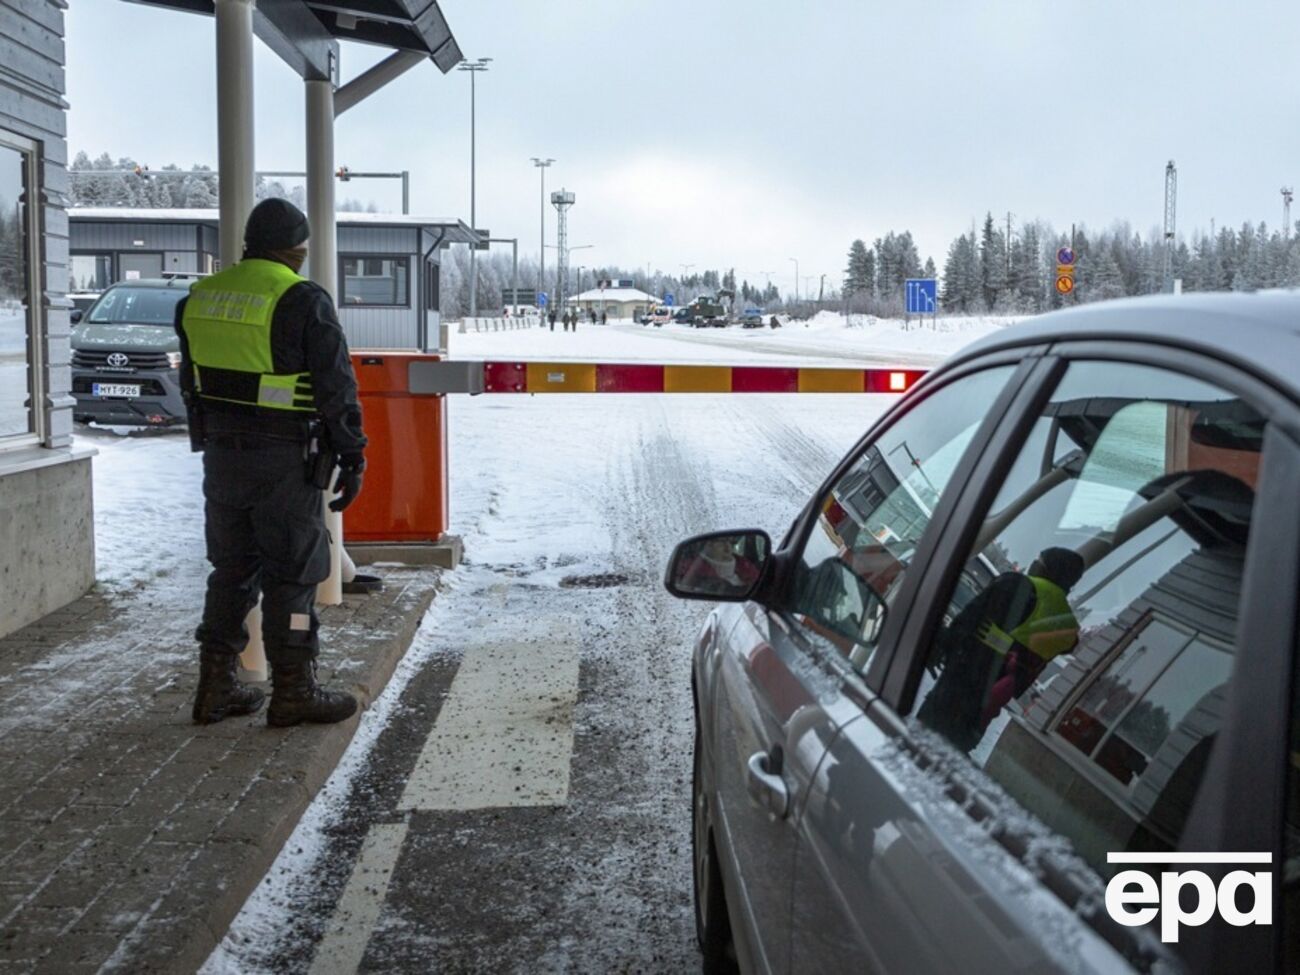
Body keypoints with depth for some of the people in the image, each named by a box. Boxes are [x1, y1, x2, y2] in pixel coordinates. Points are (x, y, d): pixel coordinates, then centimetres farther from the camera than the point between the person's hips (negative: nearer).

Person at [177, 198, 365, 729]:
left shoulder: (200, 298, 8)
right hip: (285, 464, -6)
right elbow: (336, 390, -13)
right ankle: (293, 692, 8)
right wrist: (352, 459, -6)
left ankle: (215, 686, 19)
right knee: (292, 574, 3)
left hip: (221, 457, 6)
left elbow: (191, 383, 15)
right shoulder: (303, 302, -14)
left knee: (230, 569, 16)